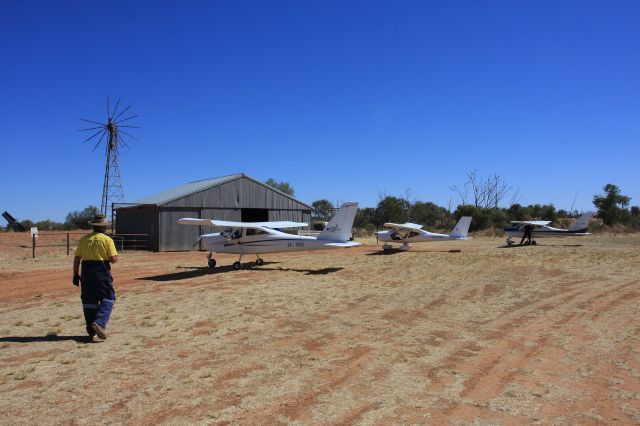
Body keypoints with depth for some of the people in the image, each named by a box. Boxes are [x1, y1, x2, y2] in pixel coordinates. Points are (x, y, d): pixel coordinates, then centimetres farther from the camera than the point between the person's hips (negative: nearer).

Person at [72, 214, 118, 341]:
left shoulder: (84, 239, 7)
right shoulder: (107, 240, -5)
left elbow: (77, 259, 7)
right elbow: (113, 259, -10)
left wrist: (75, 274, 13)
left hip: (86, 273, 4)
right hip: (102, 273, -4)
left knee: (89, 301, 10)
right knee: (108, 299, 6)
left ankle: (91, 332, 15)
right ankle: (99, 322, -16)